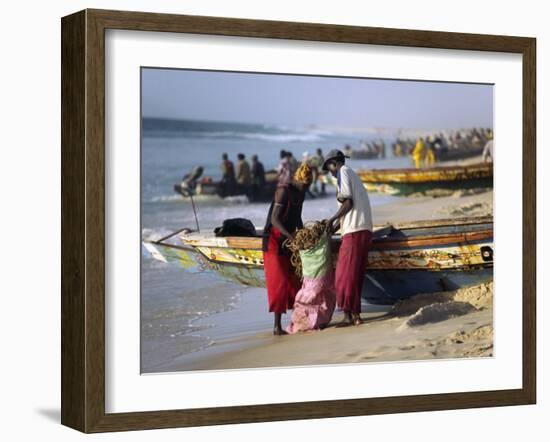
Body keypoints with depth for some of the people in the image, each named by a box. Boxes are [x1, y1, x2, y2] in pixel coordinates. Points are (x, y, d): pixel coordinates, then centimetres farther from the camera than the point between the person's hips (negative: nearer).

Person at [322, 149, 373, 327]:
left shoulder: (343, 172, 0)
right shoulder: (352, 174, 26)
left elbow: (348, 203, -12)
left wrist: (332, 220, -3)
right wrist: (336, 226, 20)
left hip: (354, 230, -9)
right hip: (364, 229, 9)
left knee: (345, 273, -6)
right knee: (356, 273, 10)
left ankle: (348, 313, -8)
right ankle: (355, 313, 10)